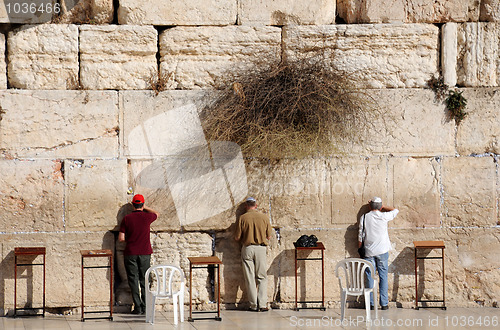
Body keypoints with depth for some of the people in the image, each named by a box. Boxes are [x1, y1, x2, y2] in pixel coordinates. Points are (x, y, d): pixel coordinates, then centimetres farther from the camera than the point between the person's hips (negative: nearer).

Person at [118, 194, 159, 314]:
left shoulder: (126, 218, -4)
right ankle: (144, 307, 8)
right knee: (144, 280, 9)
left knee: (133, 280, 3)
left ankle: (137, 307, -1)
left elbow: (121, 238, -4)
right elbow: (156, 214, 22)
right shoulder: (147, 217, -3)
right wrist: (144, 208, 26)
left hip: (130, 253, -1)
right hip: (145, 253, 1)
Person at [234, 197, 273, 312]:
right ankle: (262, 304, -1)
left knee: (250, 278, 5)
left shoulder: (242, 218, -5)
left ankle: (254, 305, 5)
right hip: (261, 248, 1)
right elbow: (268, 236, 6)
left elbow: (237, 237, -2)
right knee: (262, 277, 8)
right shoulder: (264, 217, -1)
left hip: (247, 248, -1)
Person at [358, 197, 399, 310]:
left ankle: (371, 304, 3)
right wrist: (382, 207, 18)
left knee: (370, 277, 4)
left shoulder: (364, 218, -3)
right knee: (383, 277, 4)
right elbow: (395, 210, 16)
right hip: (382, 251, 0)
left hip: (369, 251, 0)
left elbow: (360, 235, 1)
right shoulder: (384, 216, -4)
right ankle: (384, 303, 3)